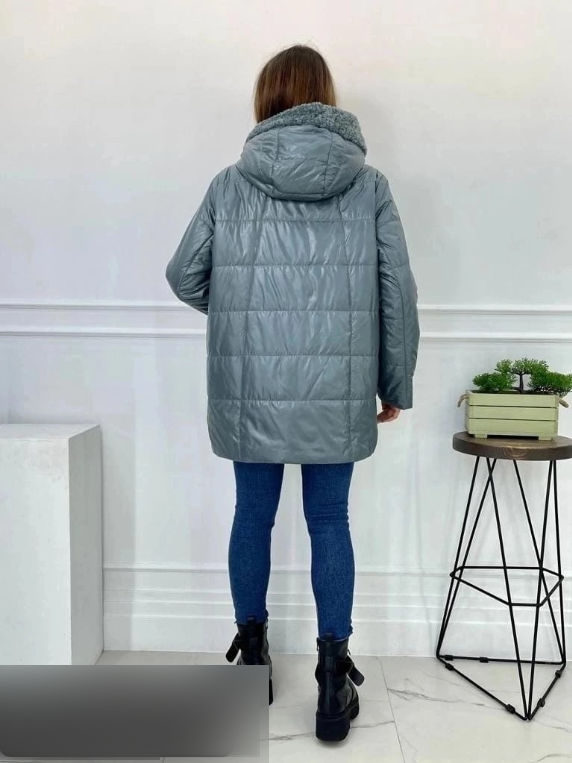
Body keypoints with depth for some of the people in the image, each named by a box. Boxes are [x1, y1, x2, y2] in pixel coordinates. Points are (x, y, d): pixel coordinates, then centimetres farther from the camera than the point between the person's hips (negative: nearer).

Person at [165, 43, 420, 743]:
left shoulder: (230, 183, 1)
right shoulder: (370, 185, 1)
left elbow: (183, 277, 5)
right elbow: (399, 293, 0)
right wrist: (396, 385, 9)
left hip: (250, 389, 1)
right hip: (338, 390, 0)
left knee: (253, 515, 16)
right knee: (329, 522, 12)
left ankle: (252, 654, 32)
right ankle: (332, 676, 18)